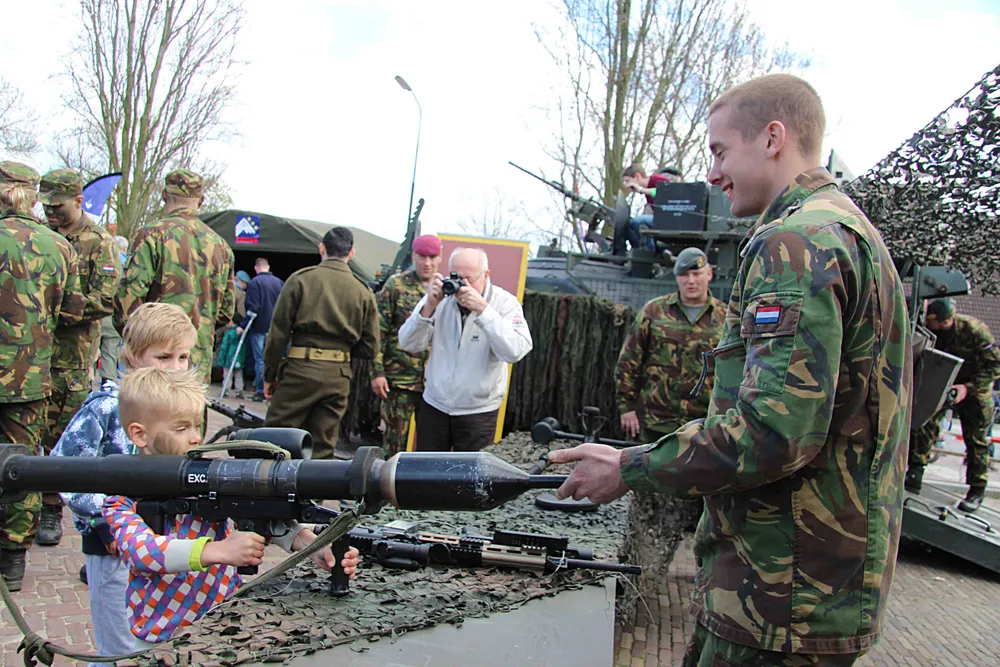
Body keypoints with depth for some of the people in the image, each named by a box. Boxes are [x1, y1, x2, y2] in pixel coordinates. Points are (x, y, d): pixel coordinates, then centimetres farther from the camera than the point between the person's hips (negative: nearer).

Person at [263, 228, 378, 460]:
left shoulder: (300, 279, 0)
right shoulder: (363, 291, 7)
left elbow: (278, 332, -2)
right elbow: (370, 348, 7)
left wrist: (269, 374, 6)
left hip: (301, 369, -3)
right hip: (338, 376, 3)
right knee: (322, 449, 10)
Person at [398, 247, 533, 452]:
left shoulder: (505, 303, -9)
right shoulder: (439, 297, -1)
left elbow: (516, 352, -26)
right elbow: (409, 345, -6)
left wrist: (482, 309, -30)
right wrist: (429, 307, -20)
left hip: (478, 412, -3)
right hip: (434, 406, 3)